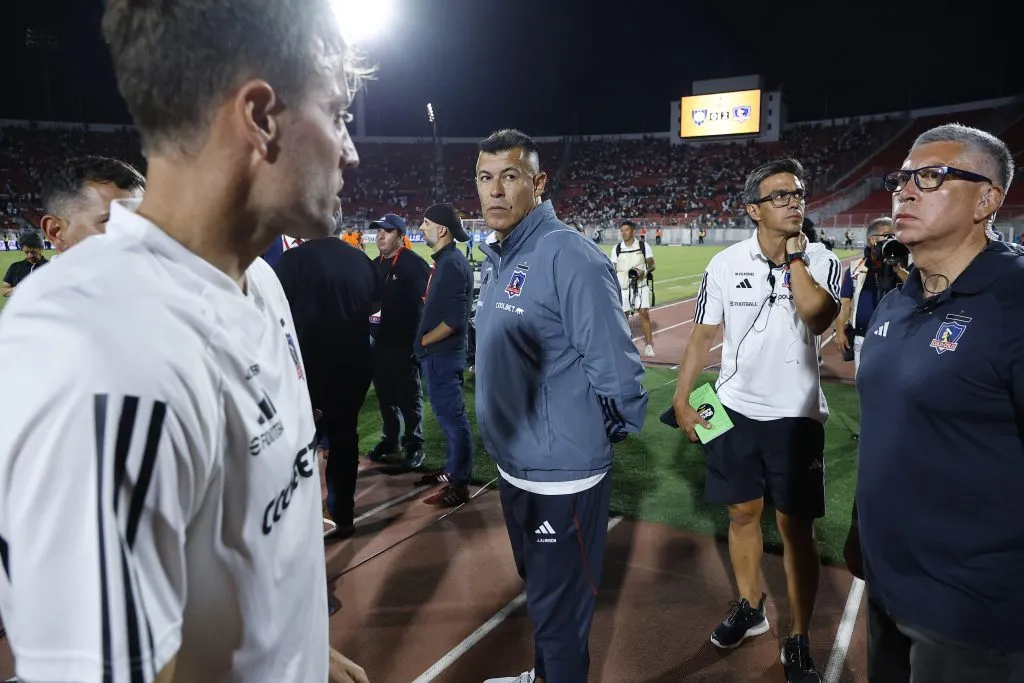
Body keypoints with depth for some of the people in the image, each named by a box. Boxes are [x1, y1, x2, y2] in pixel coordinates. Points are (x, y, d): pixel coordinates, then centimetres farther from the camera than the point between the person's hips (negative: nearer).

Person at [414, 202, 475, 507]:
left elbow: (454, 319, -24)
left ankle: (458, 485, 6)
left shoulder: (453, 264, -18)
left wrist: (423, 339, -12)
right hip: (437, 353, 10)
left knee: (453, 417, -3)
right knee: (446, 414, 18)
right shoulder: (444, 261, 12)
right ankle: (451, 469, 32)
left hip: (443, 354, -10)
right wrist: (425, 340, 11)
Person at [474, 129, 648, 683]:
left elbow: (615, 371, -22)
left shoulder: (570, 257, -21)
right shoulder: (494, 259, 6)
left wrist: (588, 435, -9)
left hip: (561, 476, -9)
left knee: (559, 610, 8)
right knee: (538, 590, 28)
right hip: (512, 467, 9)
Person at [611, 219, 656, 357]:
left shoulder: (643, 245, -3)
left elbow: (652, 265, 2)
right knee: (623, 315, 6)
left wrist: (644, 272, -19)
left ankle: (649, 345, -4)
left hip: (641, 285, -2)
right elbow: (613, 269, 7)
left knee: (644, 313, -11)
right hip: (623, 287, 2)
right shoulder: (617, 249, 1)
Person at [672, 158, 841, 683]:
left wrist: (794, 255, -18)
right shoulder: (725, 264, -3)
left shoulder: (822, 261, -5)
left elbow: (818, 320, -25)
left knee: (796, 528, 4)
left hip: (796, 415, -1)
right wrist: (681, 398, -2)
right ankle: (750, 607, 37)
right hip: (735, 409, 2)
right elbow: (702, 334, 2)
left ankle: (798, 640, 21)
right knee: (743, 514, 15)